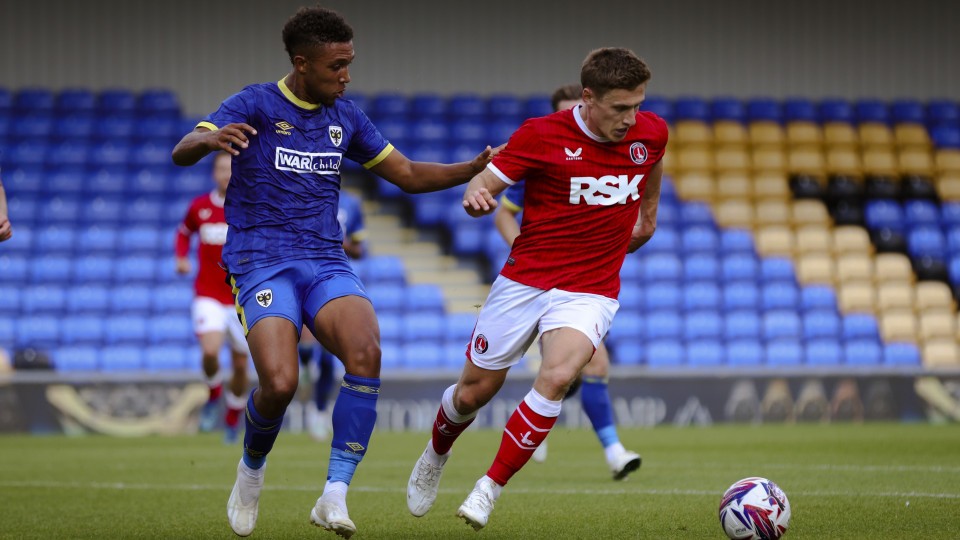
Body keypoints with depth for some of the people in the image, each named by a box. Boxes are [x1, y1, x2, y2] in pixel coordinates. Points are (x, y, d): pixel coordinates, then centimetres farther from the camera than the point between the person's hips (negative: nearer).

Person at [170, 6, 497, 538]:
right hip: (261, 264, -4)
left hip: (326, 263, 4)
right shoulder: (256, 104, -3)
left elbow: (407, 174, 22)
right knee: (280, 383, -24)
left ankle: (334, 496, -23)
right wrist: (210, 139, -40)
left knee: (366, 354, -27)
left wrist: (474, 168, 7)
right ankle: (251, 469, 11)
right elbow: (181, 152, -16)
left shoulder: (345, 117, 13)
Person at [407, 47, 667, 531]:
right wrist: (477, 195, -32)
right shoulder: (542, 134, -13)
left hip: (590, 291, 1)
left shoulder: (651, 133, -3)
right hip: (523, 282, -1)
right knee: (475, 390, 9)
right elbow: (486, 181, -9)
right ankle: (435, 456, 44)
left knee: (556, 377, -27)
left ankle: (489, 491, -18)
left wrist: (648, 213, 33)